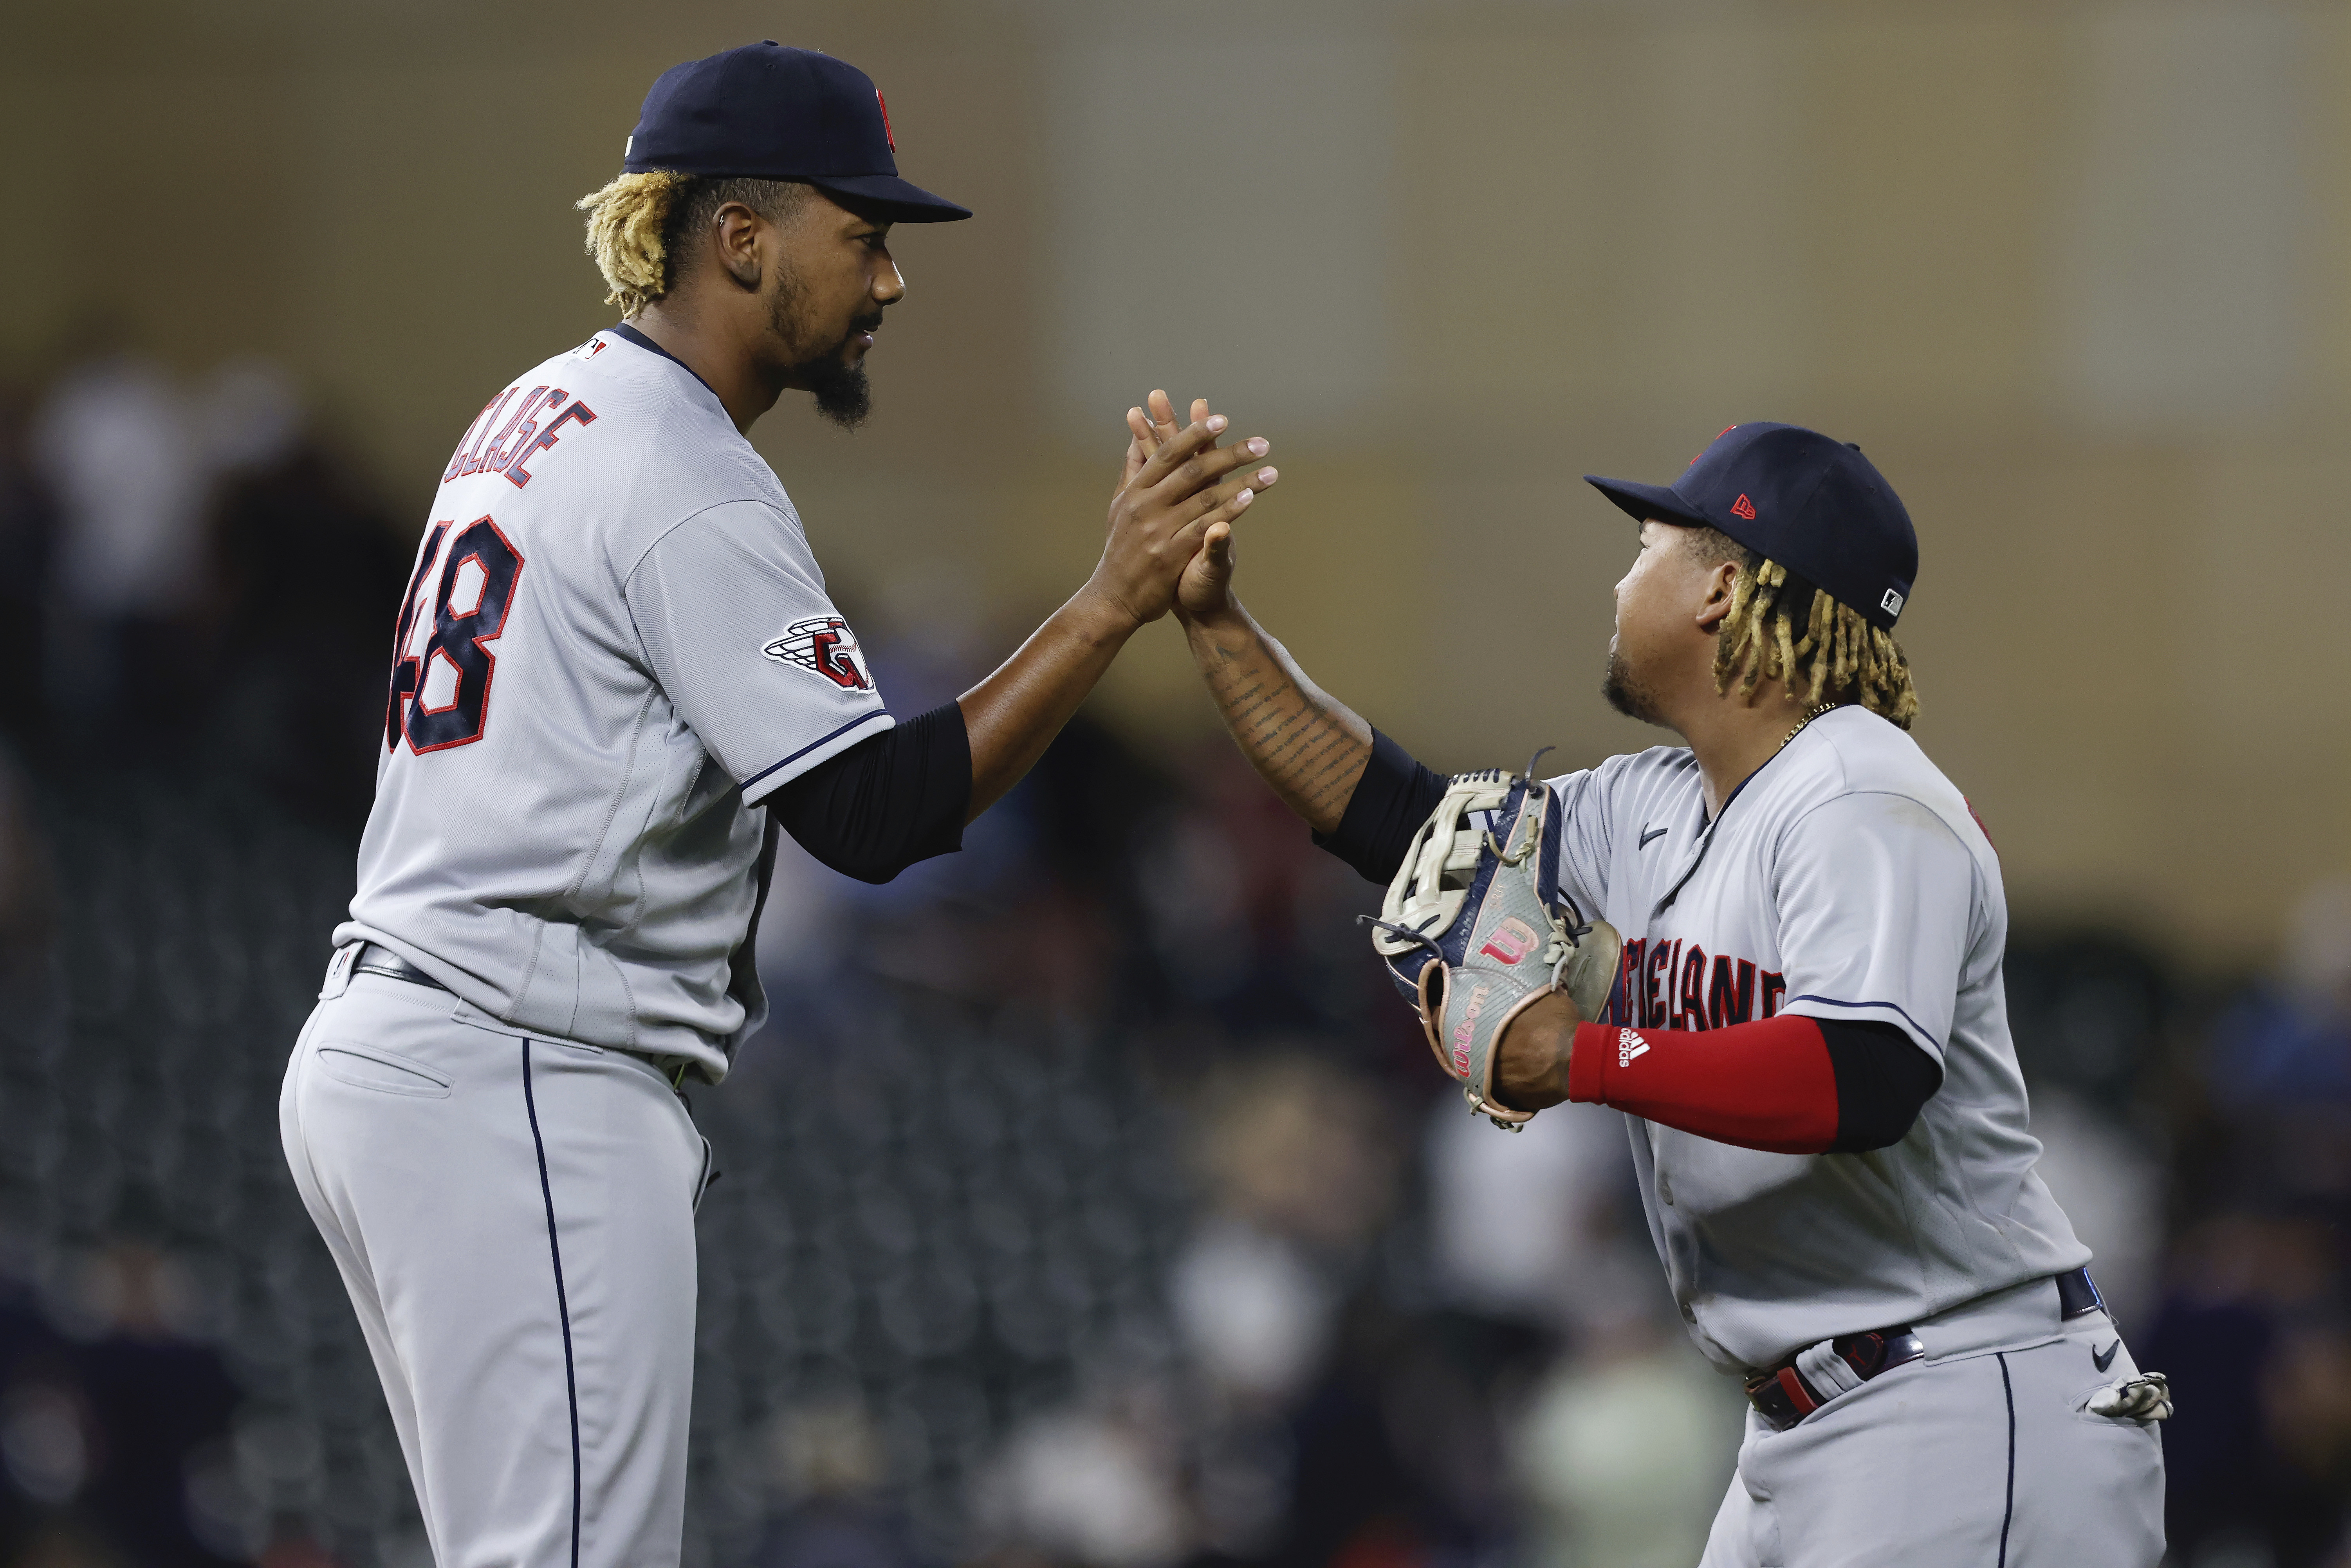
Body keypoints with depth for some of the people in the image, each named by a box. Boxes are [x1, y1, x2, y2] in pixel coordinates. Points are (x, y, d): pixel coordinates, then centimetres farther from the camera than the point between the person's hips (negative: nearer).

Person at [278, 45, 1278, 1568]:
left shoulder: (535, 416, 18)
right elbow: (873, 812, -19)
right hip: (526, 1089, -11)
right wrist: (1110, 605, -19)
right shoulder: (688, 484, -13)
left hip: (389, 1053, 11)